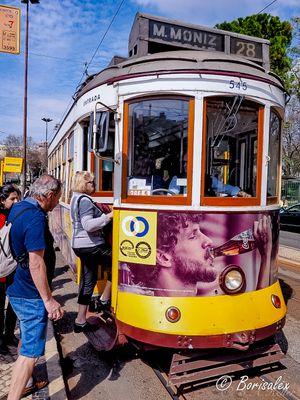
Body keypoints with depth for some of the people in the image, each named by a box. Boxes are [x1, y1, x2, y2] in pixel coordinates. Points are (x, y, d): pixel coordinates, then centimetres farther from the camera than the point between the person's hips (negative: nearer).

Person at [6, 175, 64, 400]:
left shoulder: (17, 208, 5)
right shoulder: (36, 218, -25)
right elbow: (36, 264, -27)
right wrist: (49, 300, -21)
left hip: (16, 289, 11)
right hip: (30, 296, -10)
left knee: (26, 339, 27)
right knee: (31, 352, 2)